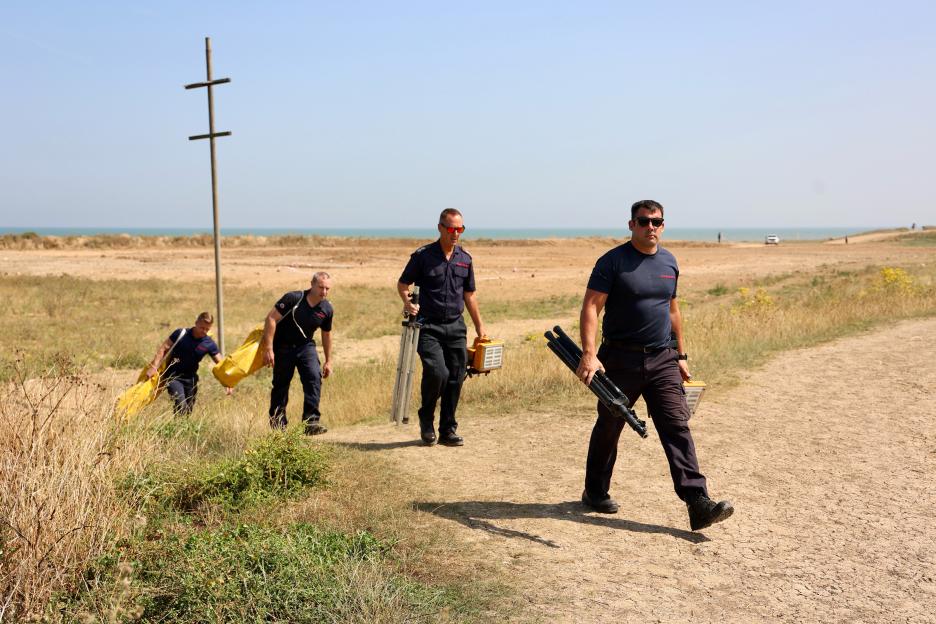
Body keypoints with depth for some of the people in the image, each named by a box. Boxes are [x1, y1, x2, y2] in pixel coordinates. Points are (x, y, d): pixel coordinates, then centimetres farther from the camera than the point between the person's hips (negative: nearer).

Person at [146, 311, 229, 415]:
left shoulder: (209, 344, -7)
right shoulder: (180, 334, -12)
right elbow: (163, 348, -7)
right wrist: (153, 367, -15)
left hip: (190, 378, 3)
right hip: (173, 376, -3)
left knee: (188, 410, 10)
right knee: (180, 405, -23)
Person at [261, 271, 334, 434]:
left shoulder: (327, 309, -7)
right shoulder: (293, 298, -21)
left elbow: (326, 334, 9)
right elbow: (271, 318, -20)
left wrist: (328, 361, 13)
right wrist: (268, 349, -24)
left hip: (306, 346, 3)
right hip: (283, 346, -3)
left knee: (314, 377, -19)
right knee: (280, 384, 4)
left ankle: (311, 421, -18)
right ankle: (277, 425, 19)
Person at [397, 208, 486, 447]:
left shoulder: (465, 259, 10)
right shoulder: (423, 256, -2)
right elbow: (402, 283, 5)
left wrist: (479, 326, 16)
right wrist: (407, 303, -15)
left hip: (456, 327, 4)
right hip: (429, 326, -4)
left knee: (455, 379, 2)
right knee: (437, 372, -19)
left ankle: (448, 430, 14)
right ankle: (426, 418, 7)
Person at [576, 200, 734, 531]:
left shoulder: (669, 262, 10)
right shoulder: (613, 262, -8)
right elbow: (591, 308, -15)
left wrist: (681, 354, 17)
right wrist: (589, 353, -28)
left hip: (662, 359, 4)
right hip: (621, 358, -4)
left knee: (677, 426, -6)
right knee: (608, 428, 10)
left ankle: (698, 503, -10)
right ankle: (595, 492, 28)